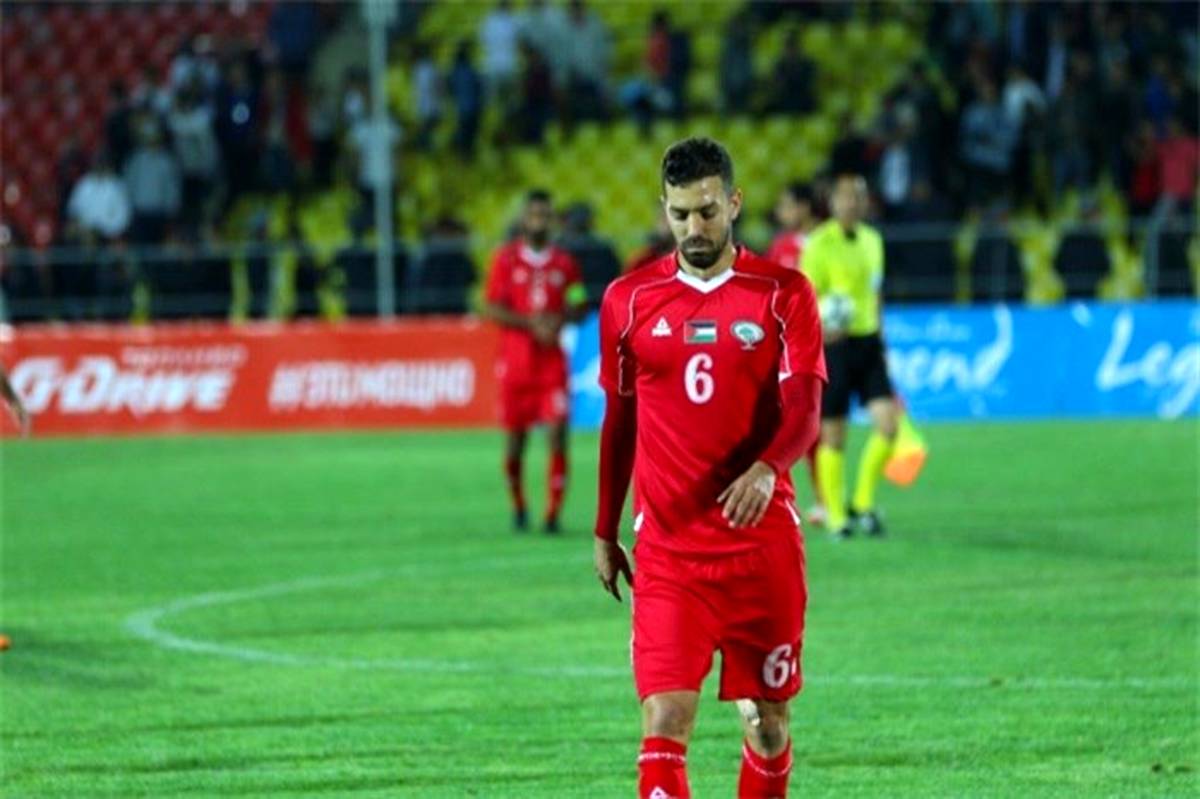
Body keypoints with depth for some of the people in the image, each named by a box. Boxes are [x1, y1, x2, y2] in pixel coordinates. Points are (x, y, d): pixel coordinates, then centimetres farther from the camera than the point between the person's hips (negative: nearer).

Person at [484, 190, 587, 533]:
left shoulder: (564, 263, 7)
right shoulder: (506, 259, 1)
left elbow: (579, 307, 11)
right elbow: (492, 309, -4)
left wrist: (560, 319, -10)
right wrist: (531, 324, -16)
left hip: (552, 361, 1)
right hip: (515, 360, -1)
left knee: (558, 430, -12)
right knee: (516, 436, 6)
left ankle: (553, 512, -10)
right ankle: (518, 506, 27)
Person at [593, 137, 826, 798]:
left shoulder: (783, 294, 0)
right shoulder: (630, 299, 5)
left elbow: (804, 407, -10)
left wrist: (766, 470, -31)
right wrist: (604, 532, 16)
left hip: (762, 541, 0)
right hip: (667, 548, 0)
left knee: (767, 721, 10)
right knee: (664, 723, -13)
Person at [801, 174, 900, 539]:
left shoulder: (872, 240, 13)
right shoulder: (820, 244, -8)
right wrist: (819, 328, -29)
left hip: (868, 341, 6)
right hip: (835, 345, -6)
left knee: (887, 422, -6)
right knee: (833, 436, 0)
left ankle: (863, 502, 9)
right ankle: (836, 516, 10)